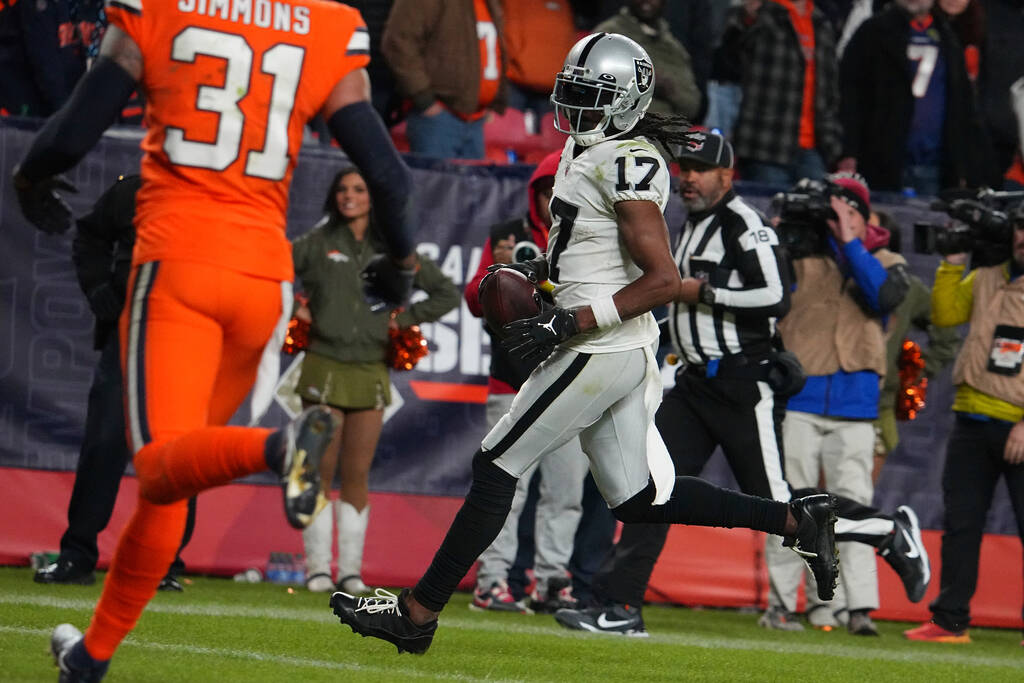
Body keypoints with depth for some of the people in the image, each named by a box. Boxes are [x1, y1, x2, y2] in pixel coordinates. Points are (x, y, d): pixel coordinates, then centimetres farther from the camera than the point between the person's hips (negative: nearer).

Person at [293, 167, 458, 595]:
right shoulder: (317, 245, 3)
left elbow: (447, 294, 15)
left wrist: (405, 319, 6)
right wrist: (293, 308, 0)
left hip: (371, 372, 2)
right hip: (325, 367, -2)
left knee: (357, 475, 2)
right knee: (321, 470, -4)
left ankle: (351, 570, 5)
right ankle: (317, 567, 0)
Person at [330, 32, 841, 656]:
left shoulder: (626, 165, -17)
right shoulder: (587, 146, 12)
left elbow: (663, 281, -22)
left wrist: (566, 323, -23)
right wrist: (538, 269, 12)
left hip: (600, 350, -10)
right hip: (622, 354, 10)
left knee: (495, 469, -2)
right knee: (640, 499, 14)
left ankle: (419, 611, 5)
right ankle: (798, 520, 16)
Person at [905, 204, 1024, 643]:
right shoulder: (987, 280, 11)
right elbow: (944, 314, 9)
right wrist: (953, 261, 1)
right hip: (972, 422, 5)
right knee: (959, 525, 6)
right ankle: (950, 620, 12)